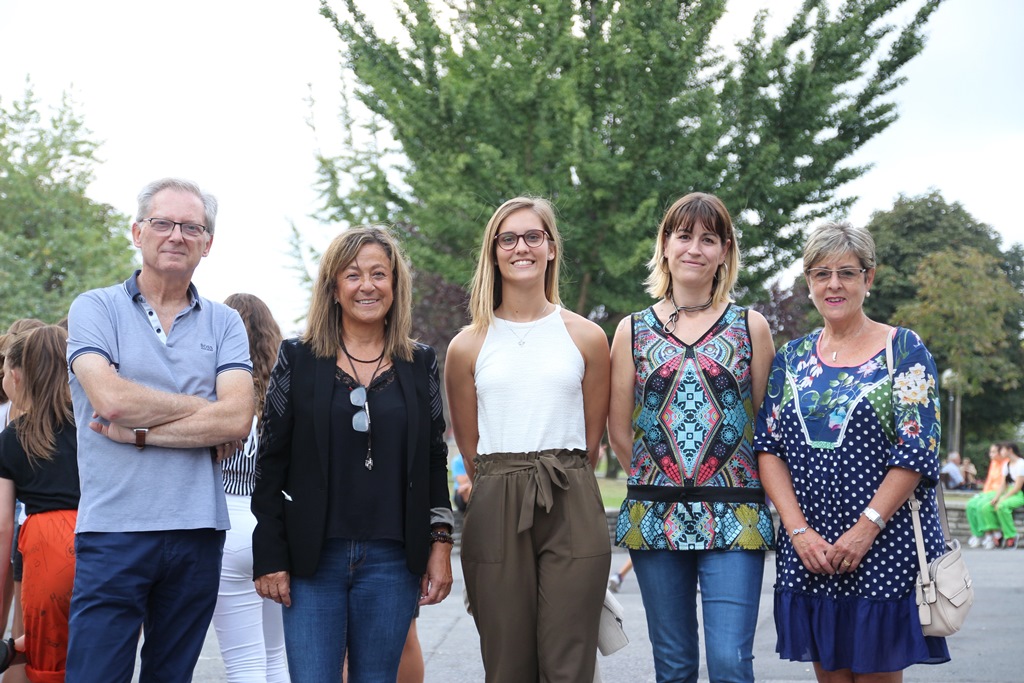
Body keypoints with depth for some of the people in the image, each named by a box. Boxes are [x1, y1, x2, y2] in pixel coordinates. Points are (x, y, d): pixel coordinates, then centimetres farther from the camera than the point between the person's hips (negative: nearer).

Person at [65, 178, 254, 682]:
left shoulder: (224, 324, 10)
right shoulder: (95, 309, 4)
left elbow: (237, 420, -5)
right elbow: (110, 398, -13)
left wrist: (138, 432, -10)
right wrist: (203, 405, -4)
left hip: (197, 532, 3)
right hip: (113, 530, -3)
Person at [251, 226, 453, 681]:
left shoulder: (420, 364, 8)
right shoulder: (298, 359, 3)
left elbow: (435, 461, 11)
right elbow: (271, 461, 2)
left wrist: (440, 545, 3)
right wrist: (270, 557, -3)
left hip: (392, 560, 1)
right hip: (312, 558, -1)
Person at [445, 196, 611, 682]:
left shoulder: (586, 338, 6)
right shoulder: (468, 345, 6)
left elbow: (592, 439, 11)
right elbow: (469, 446, 12)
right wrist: (506, 487, 12)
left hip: (572, 512, 0)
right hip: (495, 512, 0)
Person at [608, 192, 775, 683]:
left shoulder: (750, 326, 5)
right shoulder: (633, 330, 7)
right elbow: (619, 432, 10)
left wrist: (729, 482, 2)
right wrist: (660, 477, 6)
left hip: (733, 520, -1)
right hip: (655, 516, 2)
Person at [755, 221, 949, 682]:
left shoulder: (903, 350, -1)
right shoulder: (791, 359, 10)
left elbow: (917, 453, -8)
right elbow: (768, 448, 5)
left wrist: (866, 529, -16)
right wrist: (798, 529, -8)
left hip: (884, 545, -3)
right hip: (808, 549, 3)